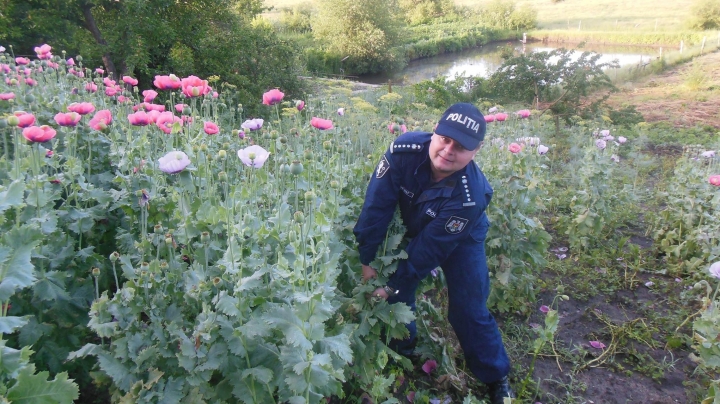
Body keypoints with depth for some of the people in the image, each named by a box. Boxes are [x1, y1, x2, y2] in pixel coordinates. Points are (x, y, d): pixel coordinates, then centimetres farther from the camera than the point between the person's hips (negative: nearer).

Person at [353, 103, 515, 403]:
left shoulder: (469, 197, -40)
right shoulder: (404, 150, -34)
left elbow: (430, 249, -32)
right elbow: (377, 205, -25)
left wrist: (393, 286, -24)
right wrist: (366, 260, -20)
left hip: (460, 240, -3)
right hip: (414, 228, 4)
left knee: (468, 311, -2)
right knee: (394, 285, 4)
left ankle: (496, 378, 23)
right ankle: (401, 350, 33)